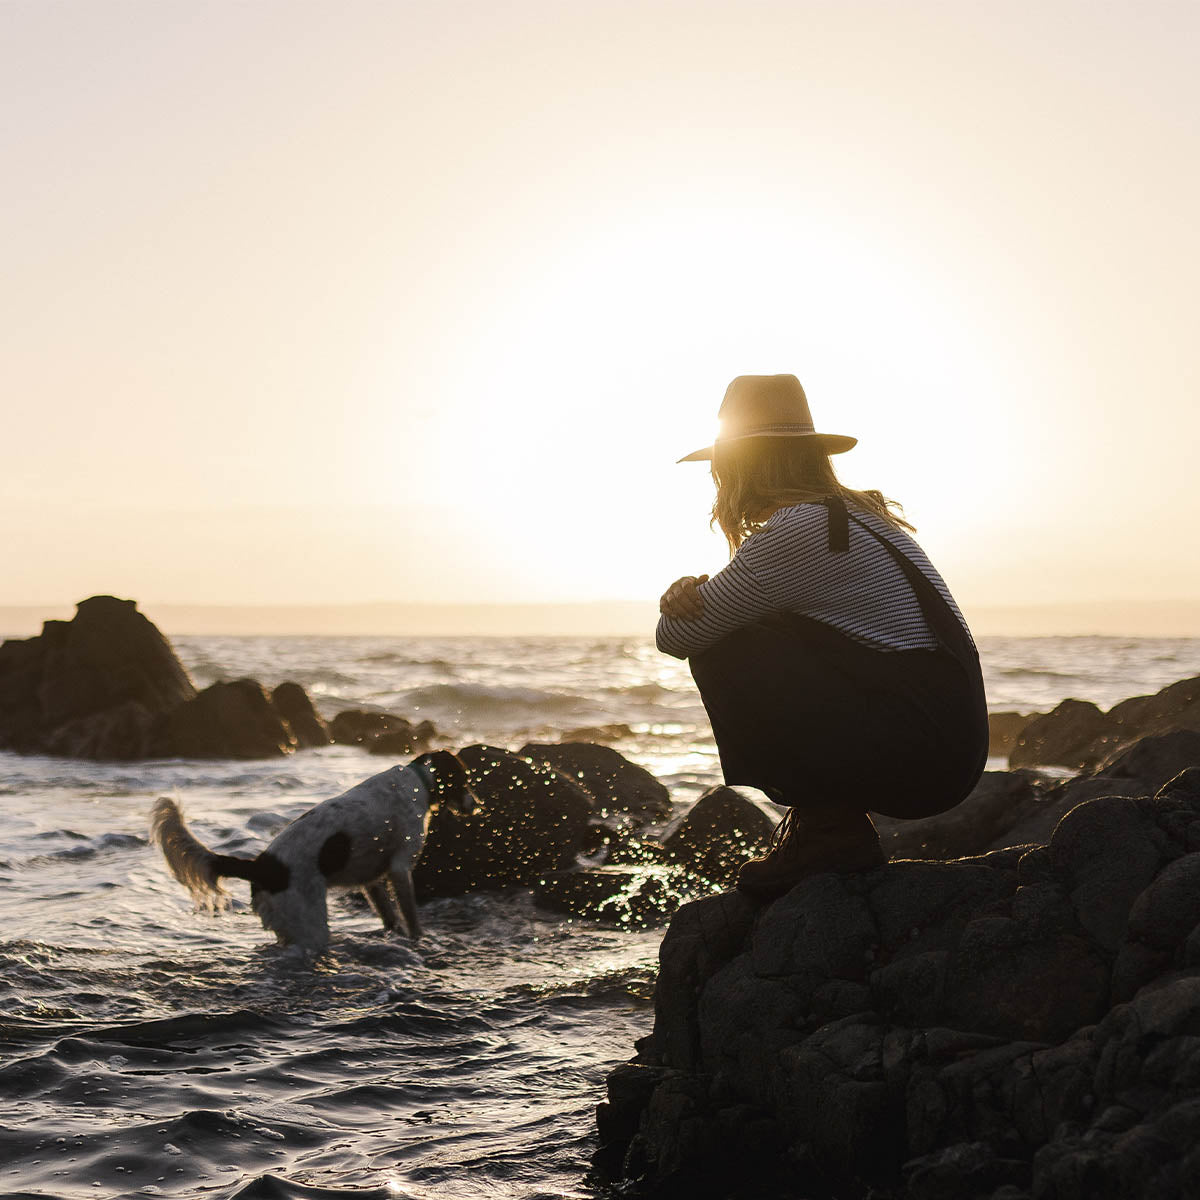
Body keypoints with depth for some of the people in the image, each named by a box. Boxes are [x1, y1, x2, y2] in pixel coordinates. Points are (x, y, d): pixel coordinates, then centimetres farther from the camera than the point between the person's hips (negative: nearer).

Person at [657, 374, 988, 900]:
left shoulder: (792, 532, -13)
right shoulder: (854, 515, 18)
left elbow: (676, 636, -7)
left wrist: (682, 605, 15)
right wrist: (690, 593, 3)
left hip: (915, 753, -9)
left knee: (722, 657, -7)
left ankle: (829, 831, -2)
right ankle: (827, 821, 13)